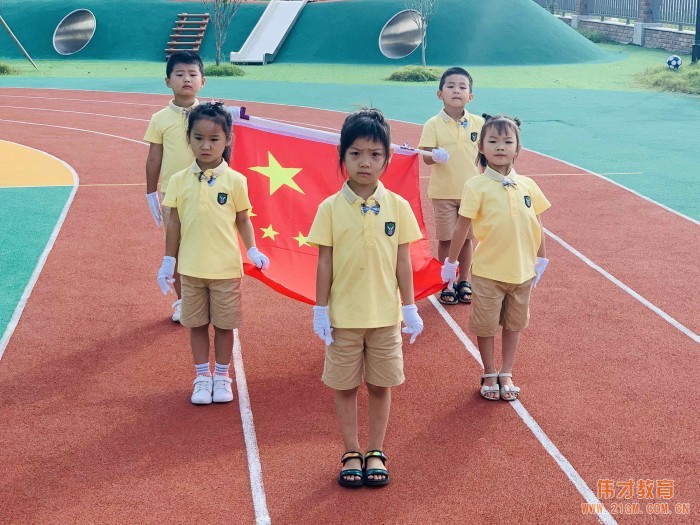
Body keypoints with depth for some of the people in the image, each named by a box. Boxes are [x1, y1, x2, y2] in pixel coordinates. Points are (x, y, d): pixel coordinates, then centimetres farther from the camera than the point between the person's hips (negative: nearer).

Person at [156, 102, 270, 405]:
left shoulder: (235, 181, -6)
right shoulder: (179, 181, -3)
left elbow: (242, 221, 2)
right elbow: (174, 224, 3)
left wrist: (253, 251, -11)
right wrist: (168, 263, 4)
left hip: (226, 269, -1)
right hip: (191, 268, 1)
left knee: (224, 325, 10)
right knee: (197, 324, 12)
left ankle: (221, 376, 27)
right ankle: (202, 377, 27)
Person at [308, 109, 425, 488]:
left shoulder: (398, 206, -4)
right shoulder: (330, 208, -8)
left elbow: (402, 261, 1)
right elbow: (324, 262, -4)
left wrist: (410, 308, 2)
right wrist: (320, 310, -4)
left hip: (385, 315, 1)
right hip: (343, 315, -1)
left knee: (381, 385, 11)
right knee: (345, 386, 10)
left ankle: (376, 453, 27)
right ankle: (351, 454, 25)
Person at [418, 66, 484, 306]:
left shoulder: (478, 123, 0)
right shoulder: (433, 125, -7)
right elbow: (426, 158, -9)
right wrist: (435, 156, -31)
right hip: (444, 193, -2)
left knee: (466, 238, 10)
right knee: (446, 239, 6)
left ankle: (464, 281, 25)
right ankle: (446, 283, 20)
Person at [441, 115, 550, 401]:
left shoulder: (527, 185, -2)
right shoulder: (476, 186, -12)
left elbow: (537, 224, 8)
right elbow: (462, 227, -7)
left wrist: (541, 260, 12)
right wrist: (451, 262, -2)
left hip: (522, 271, 3)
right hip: (488, 271, -3)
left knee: (514, 324, 15)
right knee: (486, 325, 9)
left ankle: (506, 374, 30)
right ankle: (489, 375, 28)